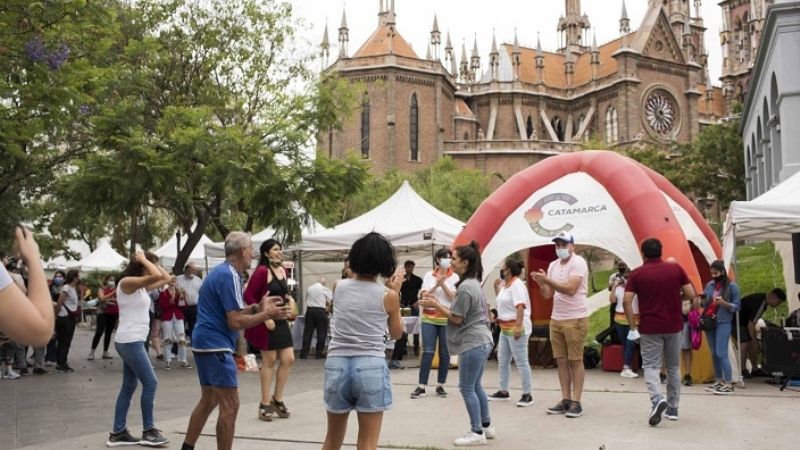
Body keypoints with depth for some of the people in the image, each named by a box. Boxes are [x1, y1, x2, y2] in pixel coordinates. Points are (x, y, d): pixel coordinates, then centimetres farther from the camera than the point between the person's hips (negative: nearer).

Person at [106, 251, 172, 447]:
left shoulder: (141, 285, 14)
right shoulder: (127, 282, -14)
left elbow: (166, 278, 17)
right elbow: (156, 276, -28)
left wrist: (149, 261, 10)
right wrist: (143, 259, -14)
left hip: (133, 341, 10)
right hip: (129, 341, -10)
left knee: (129, 386, 11)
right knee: (150, 383, -5)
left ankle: (118, 433, 16)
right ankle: (148, 432, 3)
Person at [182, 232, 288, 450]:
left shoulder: (222, 272, 14)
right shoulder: (229, 275, -17)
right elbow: (235, 322, -20)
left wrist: (257, 307, 9)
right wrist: (266, 314, -11)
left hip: (205, 343, 11)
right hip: (216, 345, -11)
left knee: (208, 401, 19)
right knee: (230, 406, -6)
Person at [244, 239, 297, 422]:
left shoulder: (282, 270, 9)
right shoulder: (262, 271, -15)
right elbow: (248, 296, -18)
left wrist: (290, 300, 0)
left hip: (281, 321, 7)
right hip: (267, 322, -7)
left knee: (288, 360, 7)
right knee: (269, 361, 2)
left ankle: (277, 400, 23)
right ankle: (265, 404, 15)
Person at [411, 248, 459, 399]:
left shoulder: (455, 277, 1)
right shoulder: (428, 275, 4)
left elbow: (454, 298, -7)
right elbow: (423, 295, -3)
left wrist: (443, 284, -16)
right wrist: (436, 285, -15)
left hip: (447, 319, 0)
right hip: (429, 318, 0)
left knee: (444, 353, 4)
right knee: (427, 352, -4)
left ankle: (440, 386, 14)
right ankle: (421, 387, -1)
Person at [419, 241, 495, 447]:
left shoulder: (465, 287, -18)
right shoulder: (472, 283, 14)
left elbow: (457, 318, -14)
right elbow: (459, 310, 14)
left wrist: (435, 305, -8)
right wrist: (437, 302, 10)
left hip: (473, 343, -11)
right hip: (481, 341, 11)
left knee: (467, 388, -4)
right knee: (475, 386, 17)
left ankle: (477, 433, 2)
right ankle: (486, 426, 25)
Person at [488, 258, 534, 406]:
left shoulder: (517, 284, -15)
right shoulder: (505, 285, 13)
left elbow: (520, 306, -24)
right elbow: (502, 301, 26)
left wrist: (518, 326, -32)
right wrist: (496, 287, 13)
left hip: (516, 328, -11)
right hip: (505, 328, 11)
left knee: (521, 361, -6)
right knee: (502, 360, 16)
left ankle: (527, 395, -1)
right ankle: (503, 391, 25)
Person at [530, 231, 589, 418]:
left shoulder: (578, 263, -10)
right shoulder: (553, 265, 12)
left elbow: (570, 289, -22)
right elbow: (547, 295, 11)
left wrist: (547, 280, -25)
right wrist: (540, 283, -9)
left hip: (575, 319, -7)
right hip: (556, 319, 7)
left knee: (576, 361, -2)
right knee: (561, 361, 8)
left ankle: (576, 402, 3)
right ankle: (565, 400, 14)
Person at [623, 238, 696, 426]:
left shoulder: (637, 273, -4)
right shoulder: (676, 269, 1)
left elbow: (627, 301, -11)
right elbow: (691, 294, -2)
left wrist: (633, 326, -3)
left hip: (649, 328, -2)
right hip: (673, 326, 3)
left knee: (651, 366, 0)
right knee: (673, 367, 16)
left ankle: (657, 399, -26)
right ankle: (673, 409, 22)